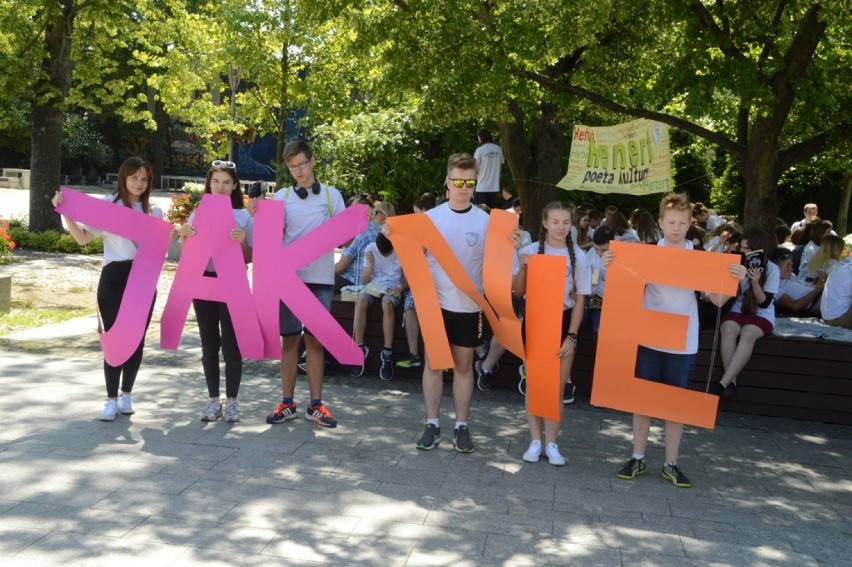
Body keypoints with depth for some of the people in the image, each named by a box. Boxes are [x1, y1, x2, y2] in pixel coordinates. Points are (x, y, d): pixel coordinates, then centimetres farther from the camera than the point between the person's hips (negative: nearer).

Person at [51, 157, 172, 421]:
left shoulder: (153, 211, 10)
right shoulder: (107, 204, 0)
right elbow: (83, 238, -6)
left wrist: (170, 238, -3)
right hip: (114, 277, -3)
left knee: (137, 338, 7)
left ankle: (126, 395, 21)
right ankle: (111, 399, 6)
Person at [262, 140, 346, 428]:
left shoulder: (332, 195, 6)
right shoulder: (282, 196, 6)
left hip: (320, 278, 0)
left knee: (315, 340, 5)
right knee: (290, 338, 6)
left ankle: (315, 404, 12)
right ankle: (287, 402, 14)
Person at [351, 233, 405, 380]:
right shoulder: (370, 249, -3)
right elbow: (364, 280, -1)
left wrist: (400, 287, -21)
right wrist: (370, 265, -19)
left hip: (393, 287, -2)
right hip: (374, 285, 2)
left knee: (387, 304, -38)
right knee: (360, 301, -34)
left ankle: (387, 352, -34)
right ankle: (359, 347, -26)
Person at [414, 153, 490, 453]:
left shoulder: (485, 220, -1)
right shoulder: (430, 217, 1)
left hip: (469, 305, 0)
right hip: (435, 301, 1)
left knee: (464, 364, 8)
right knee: (433, 362, 6)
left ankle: (462, 426, 18)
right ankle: (432, 424, 17)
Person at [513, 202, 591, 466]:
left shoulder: (579, 257, -2)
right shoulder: (529, 251, -4)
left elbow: (580, 299, 0)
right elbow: (518, 292, -1)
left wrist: (571, 336, -6)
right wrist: (522, 267, -18)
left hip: (563, 322, 0)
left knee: (558, 387, 2)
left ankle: (552, 444, 13)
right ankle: (535, 441, 16)